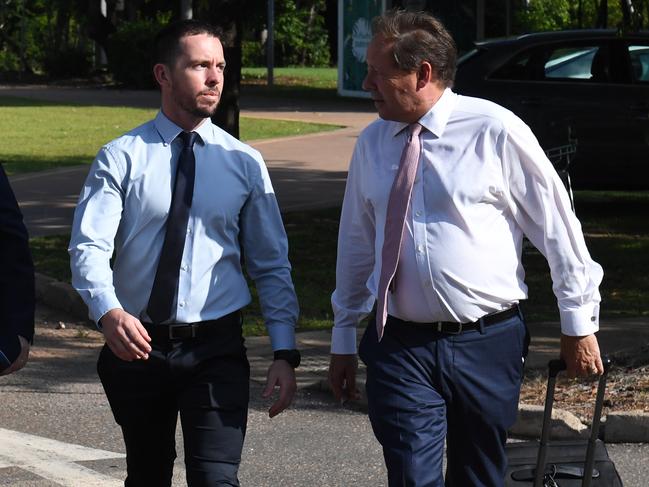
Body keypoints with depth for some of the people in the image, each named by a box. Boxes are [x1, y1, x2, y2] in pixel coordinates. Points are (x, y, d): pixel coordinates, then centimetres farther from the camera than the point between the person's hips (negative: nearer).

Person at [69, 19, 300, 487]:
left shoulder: (244, 163, 3)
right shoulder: (121, 158, -3)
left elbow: (272, 265, 5)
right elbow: (89, 247, -13)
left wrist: (285, 352, -4)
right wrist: (109, 312, -33)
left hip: (217, 348, 0)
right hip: (137, 344, 0)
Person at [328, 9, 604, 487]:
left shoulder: (495, 131, -9)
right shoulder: (372, 143, 5)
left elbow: (557, 227, -2)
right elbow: (356, 244, 15)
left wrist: (579, 323, 2)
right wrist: (344, 340, 17)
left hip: (486, 344, -2)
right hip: (400, 345, 3)